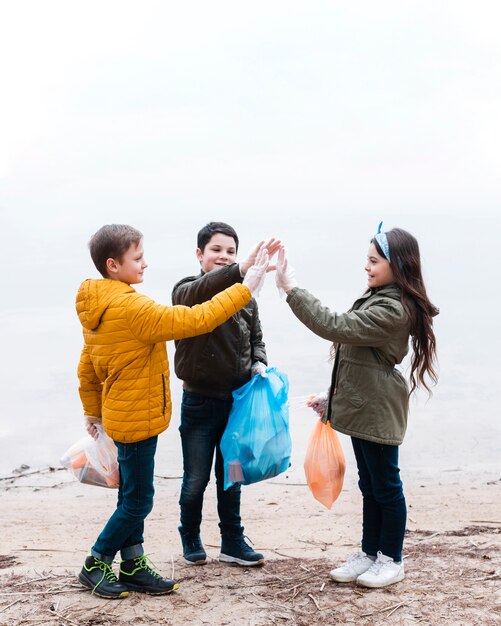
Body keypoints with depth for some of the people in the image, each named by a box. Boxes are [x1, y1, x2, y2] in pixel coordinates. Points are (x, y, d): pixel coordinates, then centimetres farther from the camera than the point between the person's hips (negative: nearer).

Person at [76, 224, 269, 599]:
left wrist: (93, 409, 24)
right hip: (136, 419, -10)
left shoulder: (99, 307, 6)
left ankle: (133, 567, 27)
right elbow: (194, 321, -27)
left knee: (133, 496, 16)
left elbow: (86, 365, 14)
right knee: (137, 501, 4)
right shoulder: (129, 307, -25)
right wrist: (245, 288, -22)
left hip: (123, 416, 10)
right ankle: (95, 566, 18)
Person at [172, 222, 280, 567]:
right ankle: (191, 538, 29)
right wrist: (244, 268, -52)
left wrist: (259, 364, -8)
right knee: (196, 480, 7)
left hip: (237, 402, 4)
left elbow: (256, 340, 15)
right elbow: (204, 289, -35)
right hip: (200, 403, -3)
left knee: (231, 476, 16)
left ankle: (233, 542, 28)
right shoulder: (187, 290, -10)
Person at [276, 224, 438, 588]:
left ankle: (392, 560, 20)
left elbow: (334, 327, -29)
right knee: (369, 486, 17)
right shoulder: (378, 298, 11)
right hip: (362, 407, 10)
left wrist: (291, 289, -27)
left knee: (386, 485, 5)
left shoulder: (394, 310, -22)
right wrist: (336, 396, 20)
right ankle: (370, 554, 29)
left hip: (378, 411, -10)